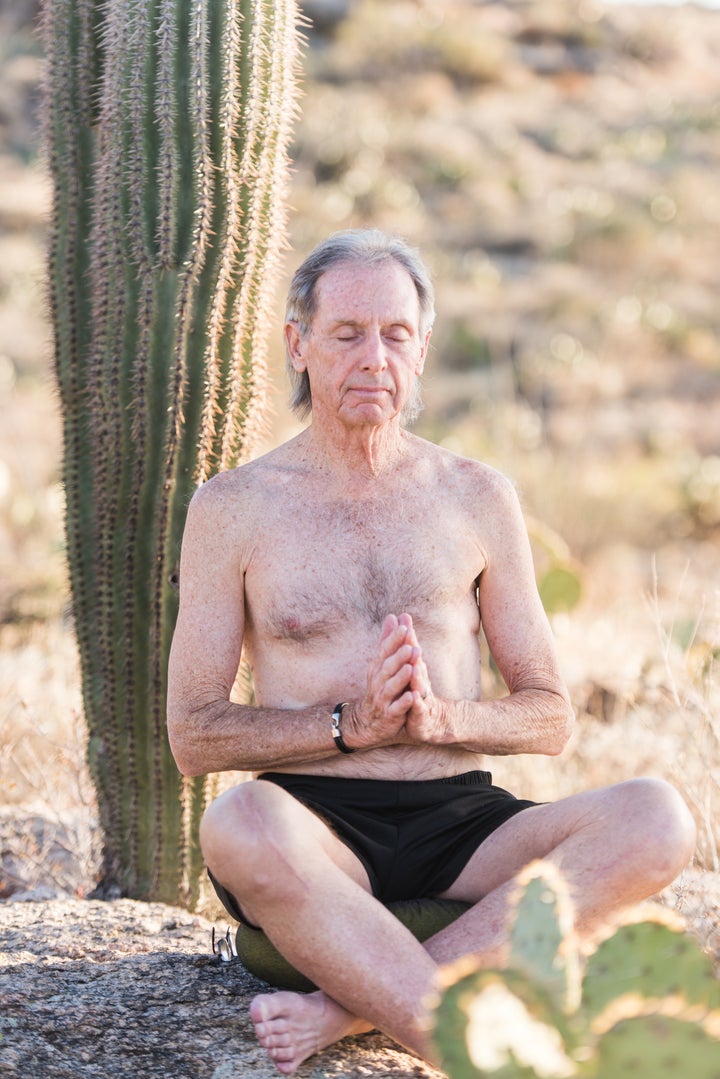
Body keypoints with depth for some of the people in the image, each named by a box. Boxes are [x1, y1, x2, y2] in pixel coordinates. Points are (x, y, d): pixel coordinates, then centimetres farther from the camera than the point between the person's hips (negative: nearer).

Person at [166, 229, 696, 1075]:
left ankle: (349, 1011, -33)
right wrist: (352, 724, -13)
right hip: (318, 824, -2)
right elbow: (193, 736, 2)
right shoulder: (232, 509, 7)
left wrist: (440, 716, -9)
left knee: (655, 822, -27)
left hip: (460, 820, 3)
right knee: (240, 826, -38)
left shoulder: (478, 498, 13)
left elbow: (550, 718, 13)